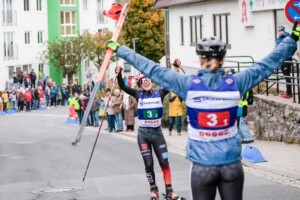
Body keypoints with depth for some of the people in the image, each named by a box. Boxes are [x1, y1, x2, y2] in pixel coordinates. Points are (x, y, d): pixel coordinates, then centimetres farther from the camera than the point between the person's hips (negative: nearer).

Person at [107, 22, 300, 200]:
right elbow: (267, 64, 4)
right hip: (232, 164, 1)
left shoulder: (188, 84, -8)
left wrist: (119, 49, 8)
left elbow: (152, 69, -1)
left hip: (202, 166, -1)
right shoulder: (235, 83, -5)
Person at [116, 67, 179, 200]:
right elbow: (122, 87, -9)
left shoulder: (159, 93, -1)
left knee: (164, 162, -1)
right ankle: (153, 189, 20)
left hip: (157, 132, 0)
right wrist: (119, 74, -25)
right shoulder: (138, 94, -2)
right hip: (143, 133, 0)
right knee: (148, 164, 1)